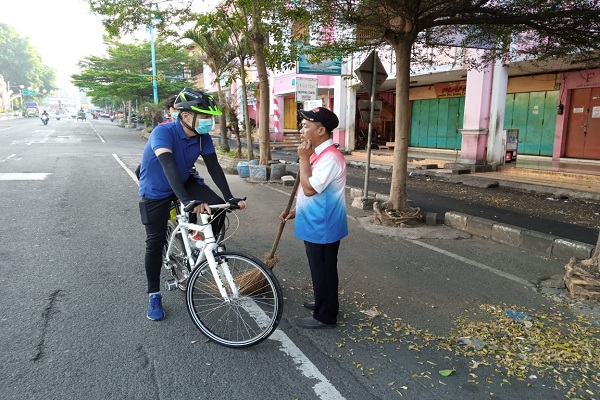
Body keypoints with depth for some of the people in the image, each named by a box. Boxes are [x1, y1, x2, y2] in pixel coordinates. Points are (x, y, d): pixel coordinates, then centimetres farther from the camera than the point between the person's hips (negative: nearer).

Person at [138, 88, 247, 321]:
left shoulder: (202, 137, -14)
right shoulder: (163, 132, -31)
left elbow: (214, 167, -16)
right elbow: (169, 166, -44)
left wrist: (230, 198, -26)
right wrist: (186, 200, -57)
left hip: (185, 181, 4)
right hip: (156, 191, -4)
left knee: (218, 208, -20)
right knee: (155, 241, 0)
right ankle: (154, 296, 16)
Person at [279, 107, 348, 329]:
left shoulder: (330, 157, -23)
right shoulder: (318, 153, 9)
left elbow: (310, 189, -28)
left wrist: (303, 158, -20)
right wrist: (295, 211, 15)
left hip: (322, 227, -10)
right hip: (315, 224, 10)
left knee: (323, 270, 5)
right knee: (319, 269, 23)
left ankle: (325, 316, 20)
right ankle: (323, 303, 40)